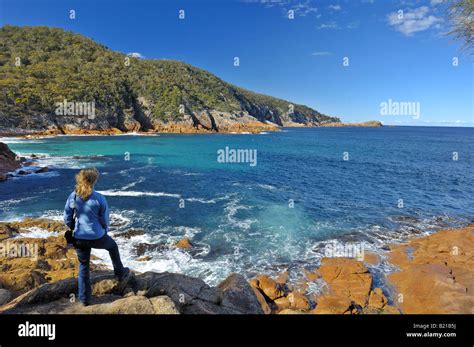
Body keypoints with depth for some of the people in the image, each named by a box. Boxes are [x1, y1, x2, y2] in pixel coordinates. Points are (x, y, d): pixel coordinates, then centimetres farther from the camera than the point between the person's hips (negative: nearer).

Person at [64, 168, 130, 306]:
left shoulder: (72, 197, -6)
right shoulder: (99, 199, -15)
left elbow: (67, 219, 3)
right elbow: (105, 221, -5)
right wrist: (105, 231, 16)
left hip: (79, 239, 3)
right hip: (97, 237, -3)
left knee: (83, 266, 21)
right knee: (113, 246, 29)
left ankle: (85, 298, 29)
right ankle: (121, 274, 42)